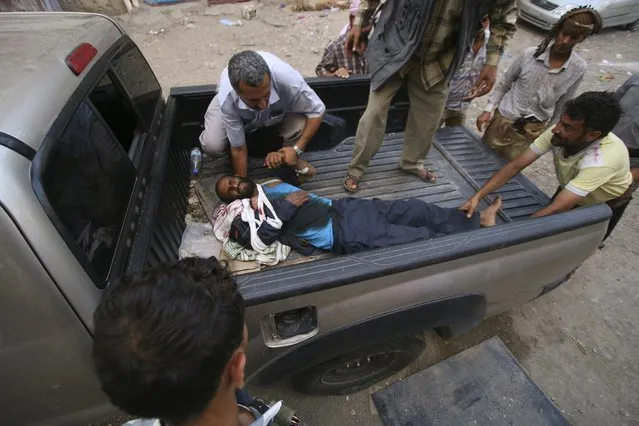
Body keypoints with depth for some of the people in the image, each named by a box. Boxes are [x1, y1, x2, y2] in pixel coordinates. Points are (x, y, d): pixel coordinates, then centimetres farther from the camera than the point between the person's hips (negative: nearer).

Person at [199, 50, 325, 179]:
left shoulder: (287, 80, -43)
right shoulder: (227, 100, -41)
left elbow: (317, 111, -26)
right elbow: (238, 148, -28)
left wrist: (297, 149, -33)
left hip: (279, 105, 1)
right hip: (236, 107, 0)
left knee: (299, 124, -31)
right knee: (212, 145, -24)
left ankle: (292, 159, 2)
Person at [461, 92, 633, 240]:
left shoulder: (602, 160, -42)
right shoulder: (559, 134, -29)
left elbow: (556, 209, -45)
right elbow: (515, 166, -26)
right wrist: (478, 196, -36)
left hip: (603, 207, -4)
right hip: (569, 192, 4)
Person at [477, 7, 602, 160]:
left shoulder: (578, 68, -7)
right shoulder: (530, 54, -11)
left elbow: (563, 105, 3)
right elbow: (504, 83, 0)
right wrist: (488, 109, -7)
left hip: (533, 132, 0)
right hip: (503, 120, 0)